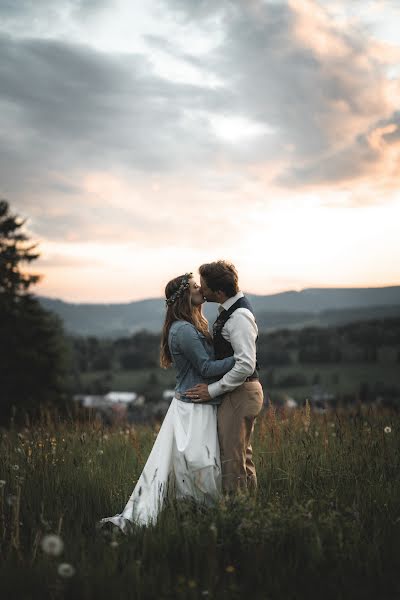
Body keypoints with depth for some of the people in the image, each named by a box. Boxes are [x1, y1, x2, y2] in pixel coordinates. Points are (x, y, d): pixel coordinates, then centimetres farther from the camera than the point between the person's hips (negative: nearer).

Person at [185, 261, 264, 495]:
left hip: (240, 393, -11)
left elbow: (246, 365, -27)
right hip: (239, 391, 11)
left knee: (231, 460, -6)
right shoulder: (231, 309, 10)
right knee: (243, 456, 19)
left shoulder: (240, 316, -21)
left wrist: (213, 390, -20)